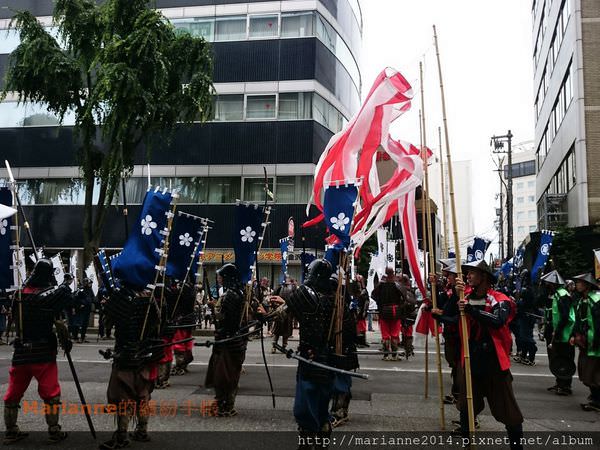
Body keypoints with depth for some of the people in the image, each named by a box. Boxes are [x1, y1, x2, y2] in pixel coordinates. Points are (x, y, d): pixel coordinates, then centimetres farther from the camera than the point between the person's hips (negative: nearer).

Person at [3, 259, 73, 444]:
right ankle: (54, 431, 10)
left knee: (13, 394, 16)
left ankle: (10, 431, 23)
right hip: (43, 353, -4)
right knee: (51, 394, 6)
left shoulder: (19, 293, 3)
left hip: (20, 352, 5)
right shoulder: (49, 295, -12)